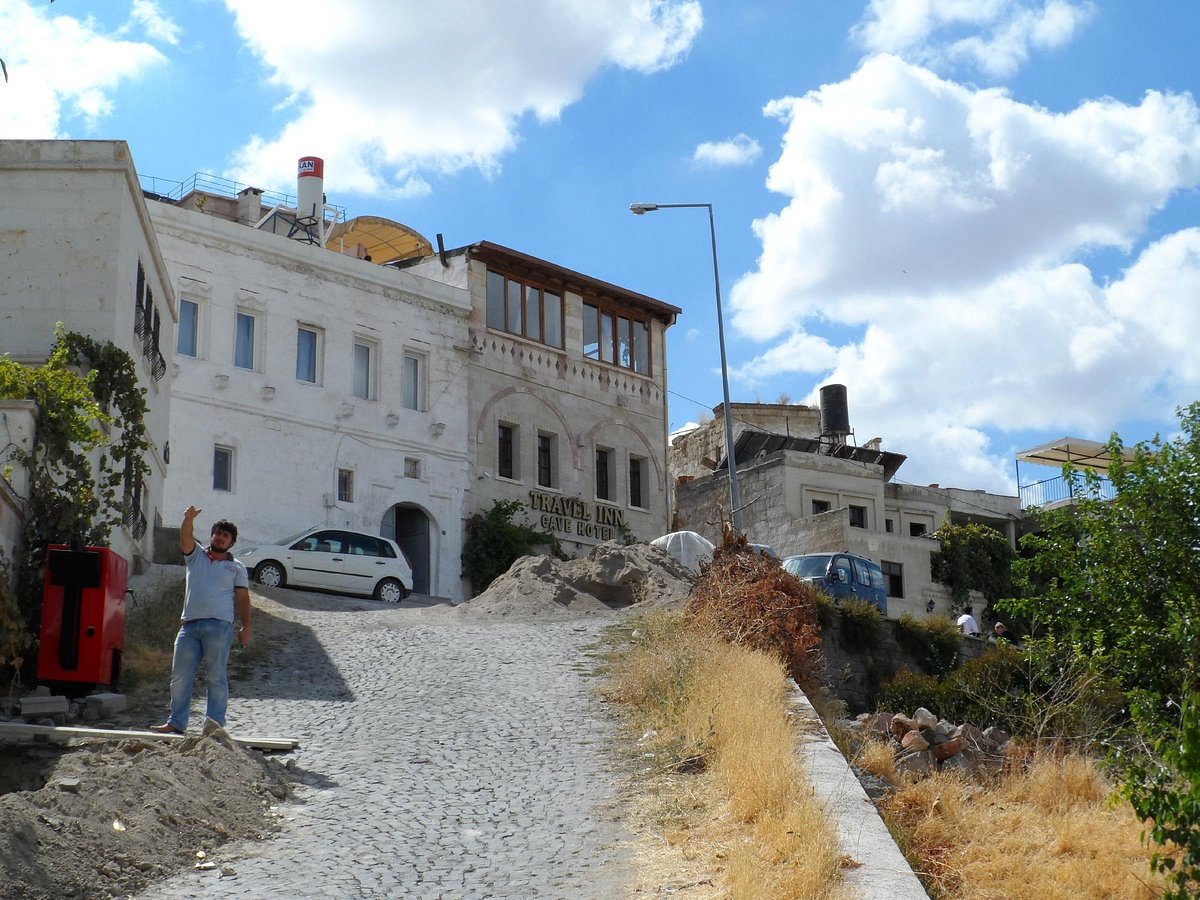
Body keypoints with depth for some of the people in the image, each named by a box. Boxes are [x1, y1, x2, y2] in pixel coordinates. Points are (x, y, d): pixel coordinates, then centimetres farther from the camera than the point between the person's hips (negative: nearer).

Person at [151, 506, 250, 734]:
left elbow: (242, 598, 7)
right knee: (180, 676, 1)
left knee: (216, 677, -5)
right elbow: (185, 538, -1)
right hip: (189, 624, 3)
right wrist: (189, 519, -21)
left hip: (219, 625, -3)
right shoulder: (196, 556, 18)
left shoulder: (236, 567, 13)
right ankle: (176, 723, 6)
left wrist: (245, 627, -4)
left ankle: (215, 724, -5)